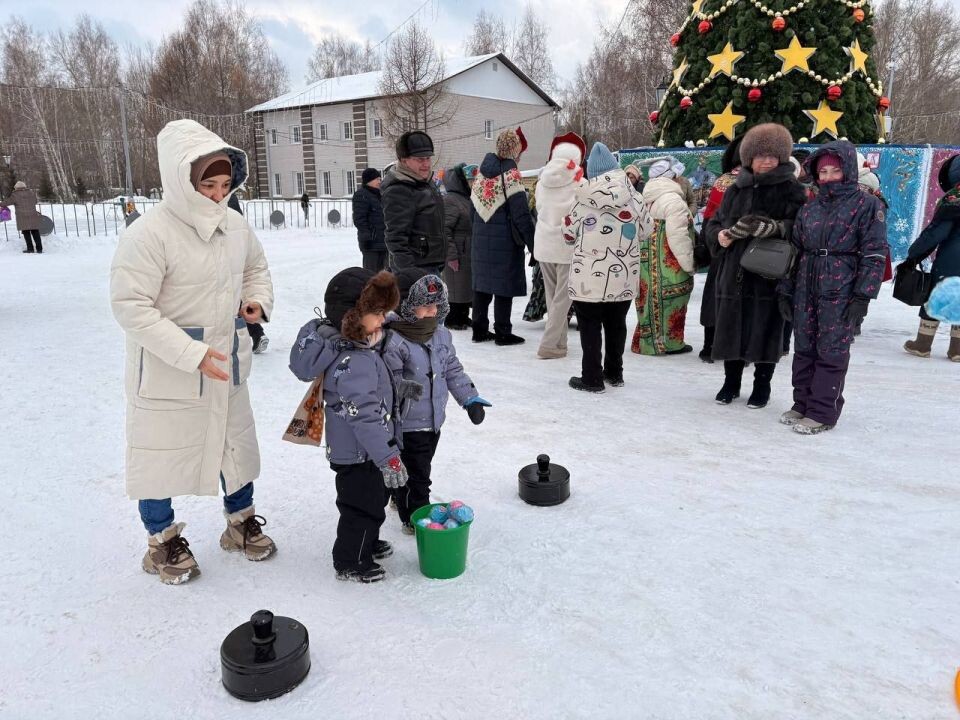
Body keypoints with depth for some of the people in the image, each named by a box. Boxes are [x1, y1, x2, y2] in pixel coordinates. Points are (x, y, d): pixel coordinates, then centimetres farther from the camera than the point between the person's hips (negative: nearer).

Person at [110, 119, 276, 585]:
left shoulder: (234, 226, -3)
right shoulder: (148, 234, -23)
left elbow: (256, 267, 15)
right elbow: (131, 307, -23)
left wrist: (258, 300, -6)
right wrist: (190, 352, -28)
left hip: (226, 364, 6)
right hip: (166, 370, -6)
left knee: (236, 442, 18)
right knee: (161, 454, 10)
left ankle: (241, 521, 40)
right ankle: (162, 540, 33)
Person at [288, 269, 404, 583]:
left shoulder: (359, 347, 1)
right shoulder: (354, 363, -31)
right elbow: (365, 417, -30)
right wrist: (388, 458, -25)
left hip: (354, 449, 10)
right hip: (360, 454, -10)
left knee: (374, 498, 27)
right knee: (364, 505, 7)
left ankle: (366, 543, 48)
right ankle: (350, 562, 27)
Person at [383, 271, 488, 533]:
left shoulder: (441, 334, 1)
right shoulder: (394, 342, -24)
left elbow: (453, 370, 11)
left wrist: (471, 398, 9)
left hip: (434, 419, 8)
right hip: (408, 425, -8)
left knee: (421, 469, 25)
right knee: (416, 475, 5)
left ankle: (404, 502, 47)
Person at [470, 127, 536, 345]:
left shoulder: (482, 173, 8)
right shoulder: (510, 174, -13)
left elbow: (475, 207, 13)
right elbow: (521, 214, -15)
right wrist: (533, 243, -11)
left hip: (482, 240, 7)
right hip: (505, 241, -7)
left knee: (482, 282, 12)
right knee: (504, 285, 1)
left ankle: (479, 329, 19)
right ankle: (502, 333, 6)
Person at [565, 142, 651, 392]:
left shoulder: (584, 199, -10)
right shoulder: (633, 197, -2)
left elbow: (568, 233, -2)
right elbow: (646, 228, 9)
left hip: (590, 276, -3)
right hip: (623, 275, 4)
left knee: (590, 325, 6)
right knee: (616, 324, 17)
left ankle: (592, 378, 7)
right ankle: (614, 372, 28)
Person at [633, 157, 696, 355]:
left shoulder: (647, 199, 14)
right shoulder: (673, 200, -13)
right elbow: (678, 237, -18)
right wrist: (689, 264, -11)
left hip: (647, 263, 9)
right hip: (668, 267, -8)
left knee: (651, 298, 14)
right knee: (669, 300, 0)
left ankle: (645, 341, 20)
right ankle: (667, 342, 6)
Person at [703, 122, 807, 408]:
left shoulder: (791, 190, 1)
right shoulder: (736, 189, 13)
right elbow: (713, 223, 16)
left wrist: (775, 228, -29)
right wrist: (719, 235, -7)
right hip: (733, 274, 4)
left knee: (765, 330, 3)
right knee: (732, 328, 10)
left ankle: (762, 385, 22)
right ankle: (731, 382, 27)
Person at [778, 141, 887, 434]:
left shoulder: (867, 206, -2)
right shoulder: (809, 209, 12)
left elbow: (874, 255, -7)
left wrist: (862, 296, -13)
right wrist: (786, 290, 9)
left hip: (841, 293, -5)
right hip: (806, 290, 5)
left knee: (832, 352, -1)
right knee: (804, 349, 9)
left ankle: (822, 413, 7)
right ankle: (803, 403, 22)